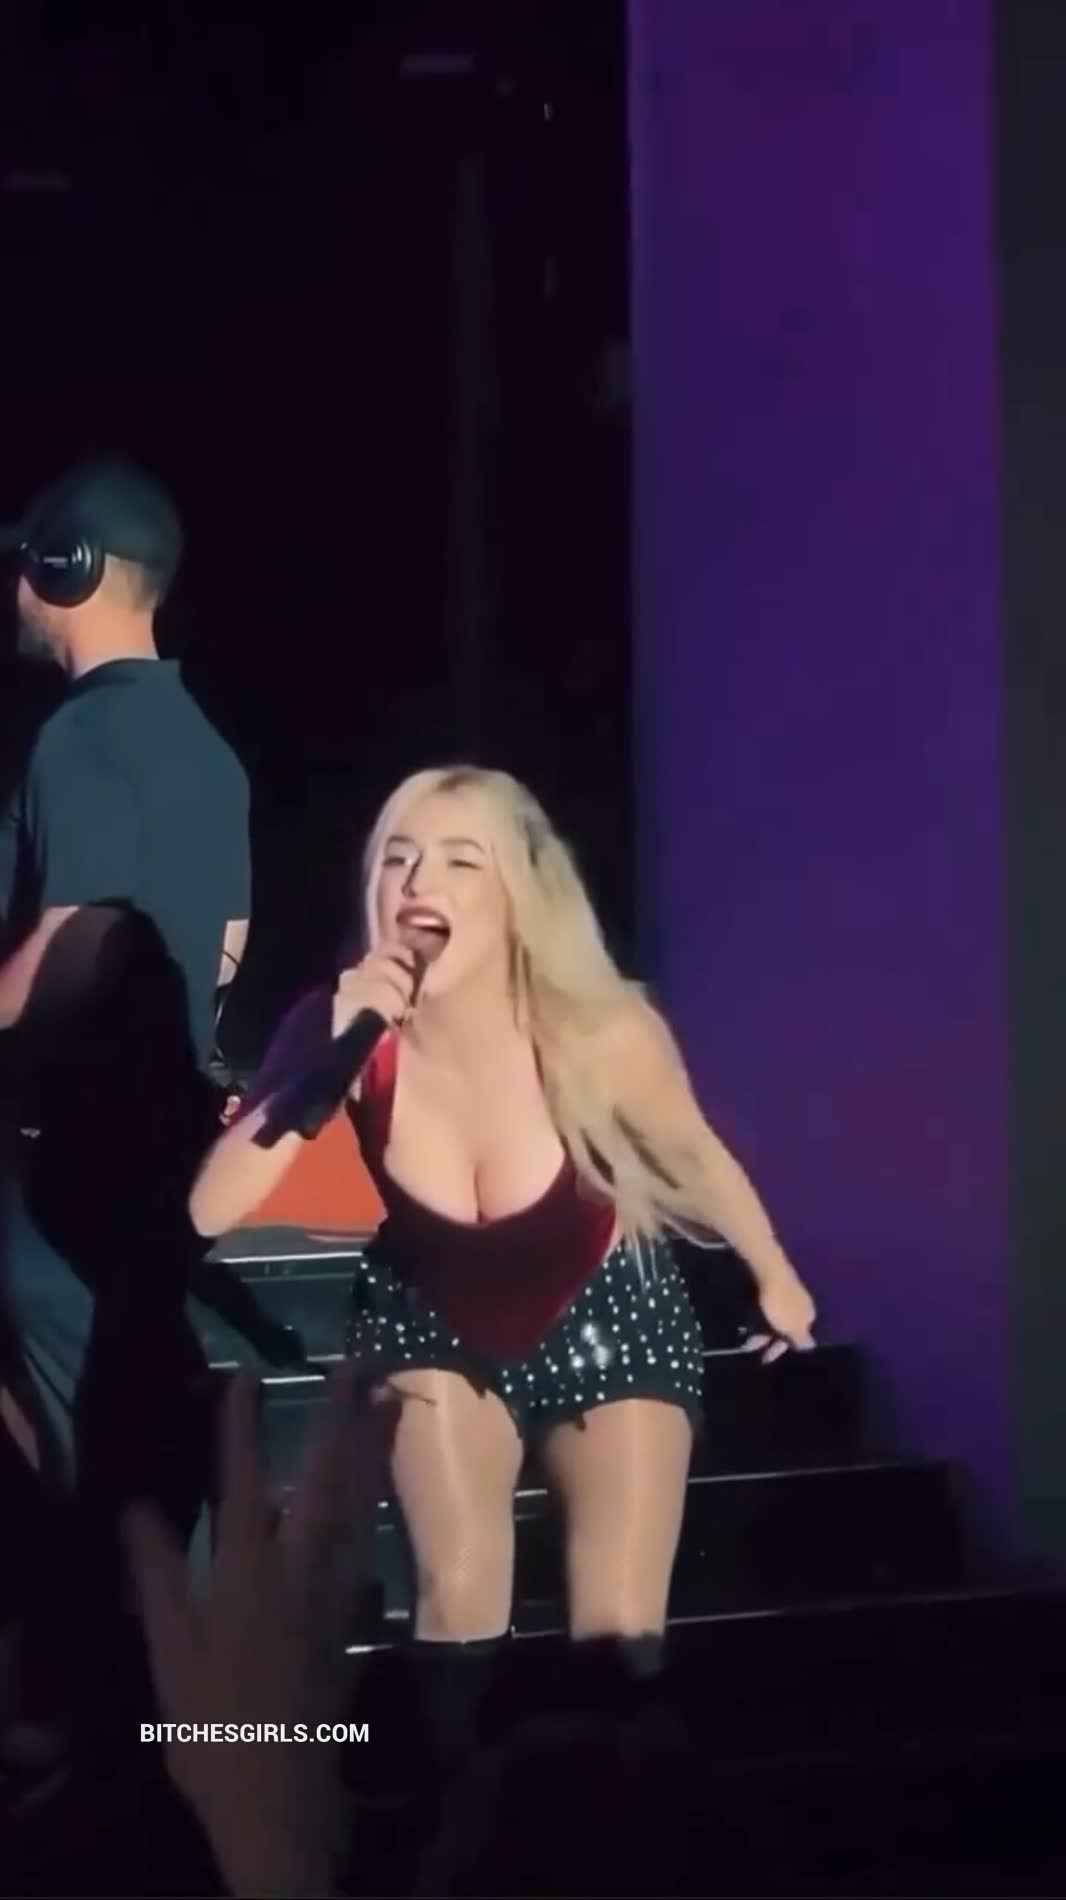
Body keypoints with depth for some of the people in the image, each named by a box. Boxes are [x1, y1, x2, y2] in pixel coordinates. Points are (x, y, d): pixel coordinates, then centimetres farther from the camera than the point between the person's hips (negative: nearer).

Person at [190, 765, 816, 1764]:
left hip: (605, 1317, -1)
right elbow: (210, 1213, -34)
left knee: (619, 1636, -8)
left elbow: (697, 1159, -6)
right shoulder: (340, 1026, -26)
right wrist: (330, 1057, -43)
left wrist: (776, 1280, 11)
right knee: (458, 1605, -18)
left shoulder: (599, 1035, -29)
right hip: (433, 1319, 1)